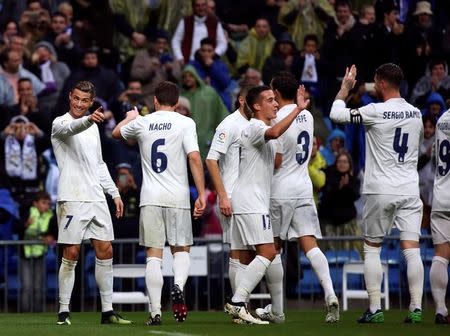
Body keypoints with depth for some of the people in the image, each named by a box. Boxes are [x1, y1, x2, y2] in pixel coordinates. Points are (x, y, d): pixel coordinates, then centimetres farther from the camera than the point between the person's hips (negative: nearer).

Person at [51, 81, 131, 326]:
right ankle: (64, 312, 2)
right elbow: (71, 128, -30)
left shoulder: (93, 127, 18)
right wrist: (89, 120, -50)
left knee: (105, 252, 3)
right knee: (71, 255, -6)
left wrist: (114, 193, 19)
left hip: (96, 198, 7)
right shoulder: (60, 124, -3)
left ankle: (107, 310, 8)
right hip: (72, 198, -7)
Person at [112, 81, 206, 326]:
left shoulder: (142, 123, 6)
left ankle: (155, 313, -2)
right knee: (181, 250, 13)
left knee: (153, 256, 4)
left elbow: (116, 133, 26)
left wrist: (129, 118, 46)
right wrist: (201, 195, -8)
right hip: (178, 197, -1)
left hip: (150, 198, 1)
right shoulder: (185, 123, -2)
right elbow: (194, 158, -11)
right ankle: (178, 286, -18)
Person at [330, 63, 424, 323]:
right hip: (410, 189, 4)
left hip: (381, 191, -4)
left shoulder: (376, 112, -12)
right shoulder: (416, 113, 7)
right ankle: (416, 308, -7)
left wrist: (346, 86, 9)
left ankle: (375, 309, 4)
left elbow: (336, 114, -6)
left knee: (372, 249, 8)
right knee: (412, 249, 0)